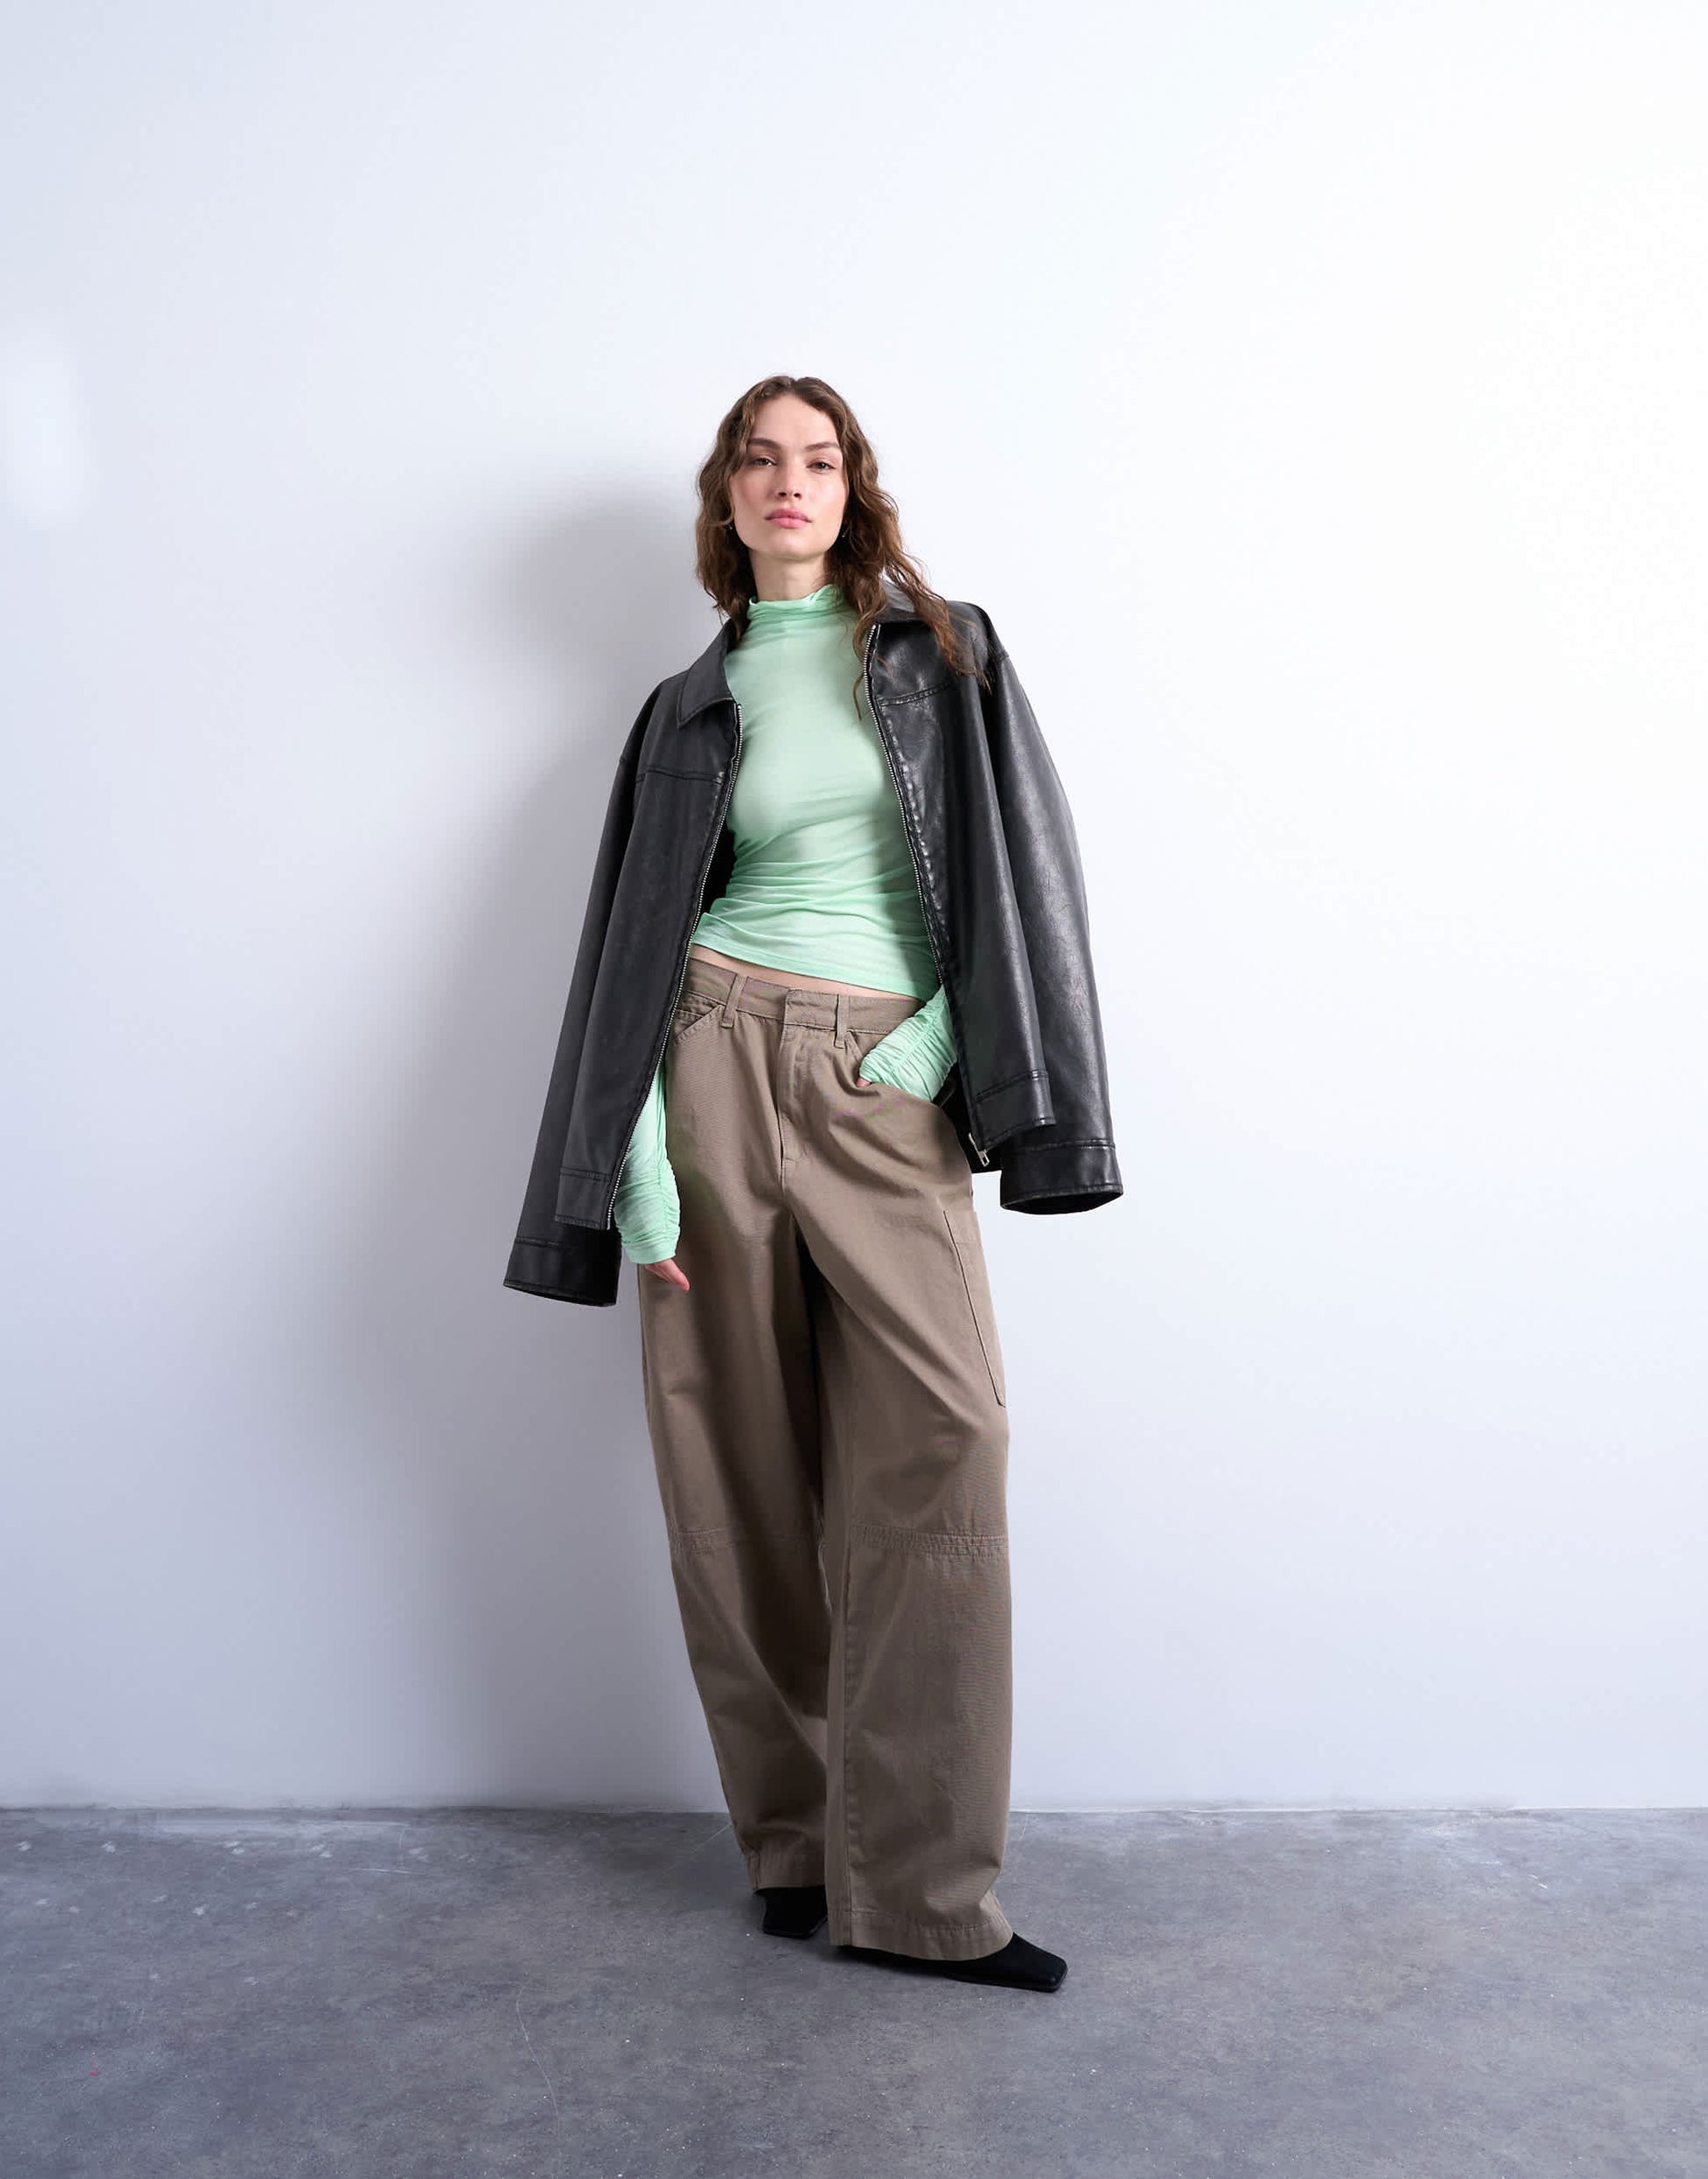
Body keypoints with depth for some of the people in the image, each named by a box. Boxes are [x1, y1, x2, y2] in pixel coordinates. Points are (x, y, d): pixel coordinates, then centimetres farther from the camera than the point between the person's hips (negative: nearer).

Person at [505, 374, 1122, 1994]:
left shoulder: (944, 652, 12)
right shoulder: (696, 705, 12)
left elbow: (1022, 858, 5)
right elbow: (643, 936, 6)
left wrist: (948, 1030, -9)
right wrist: (638, 1166, -4)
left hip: (892, 1085, 0)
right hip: (724, 1056, 1)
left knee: (942, 1428, -14)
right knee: (742, 1452, 0)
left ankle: (915, 1891, -4)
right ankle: (795, 1842, 16)